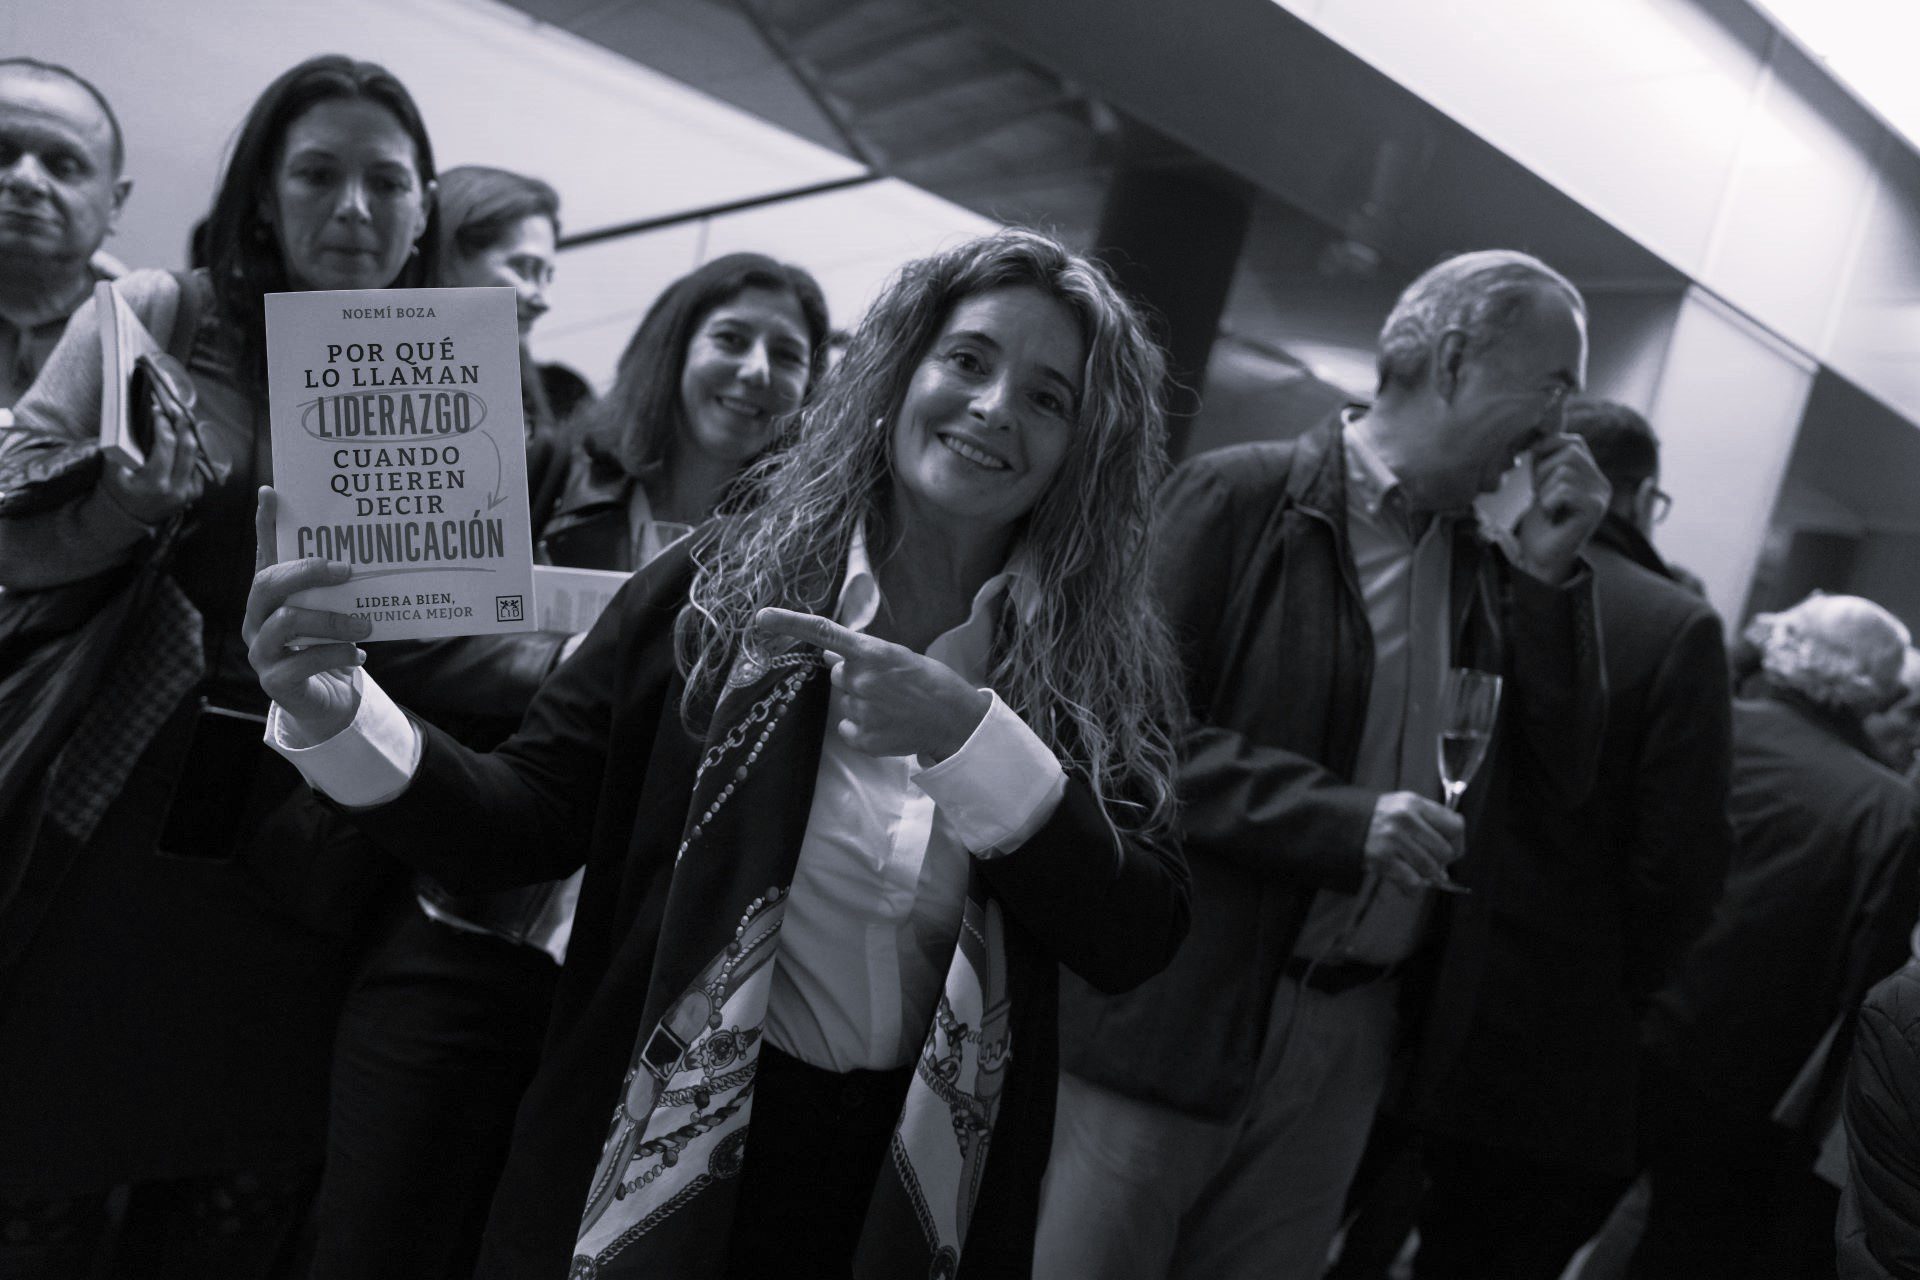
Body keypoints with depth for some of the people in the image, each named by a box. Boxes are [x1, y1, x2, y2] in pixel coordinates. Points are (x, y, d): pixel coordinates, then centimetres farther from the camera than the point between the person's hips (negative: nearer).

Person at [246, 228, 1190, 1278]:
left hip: (923, 1189, 1)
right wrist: (335, 717, -24)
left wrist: (967, 737, -26)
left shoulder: (1108, 667, -5)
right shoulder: (721, 587, -7)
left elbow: (1136, 943, -14)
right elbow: (523, 824, -7)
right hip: (663, 1156, -1)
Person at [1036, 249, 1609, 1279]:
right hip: (1178, 1012, -6)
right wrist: (1343, 816, -22)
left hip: (1353, 1035, 6)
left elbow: (1566, 771, 8)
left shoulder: (1486, 563, 11)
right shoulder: (1239, 498, -9)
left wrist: (1550, 573, -2)